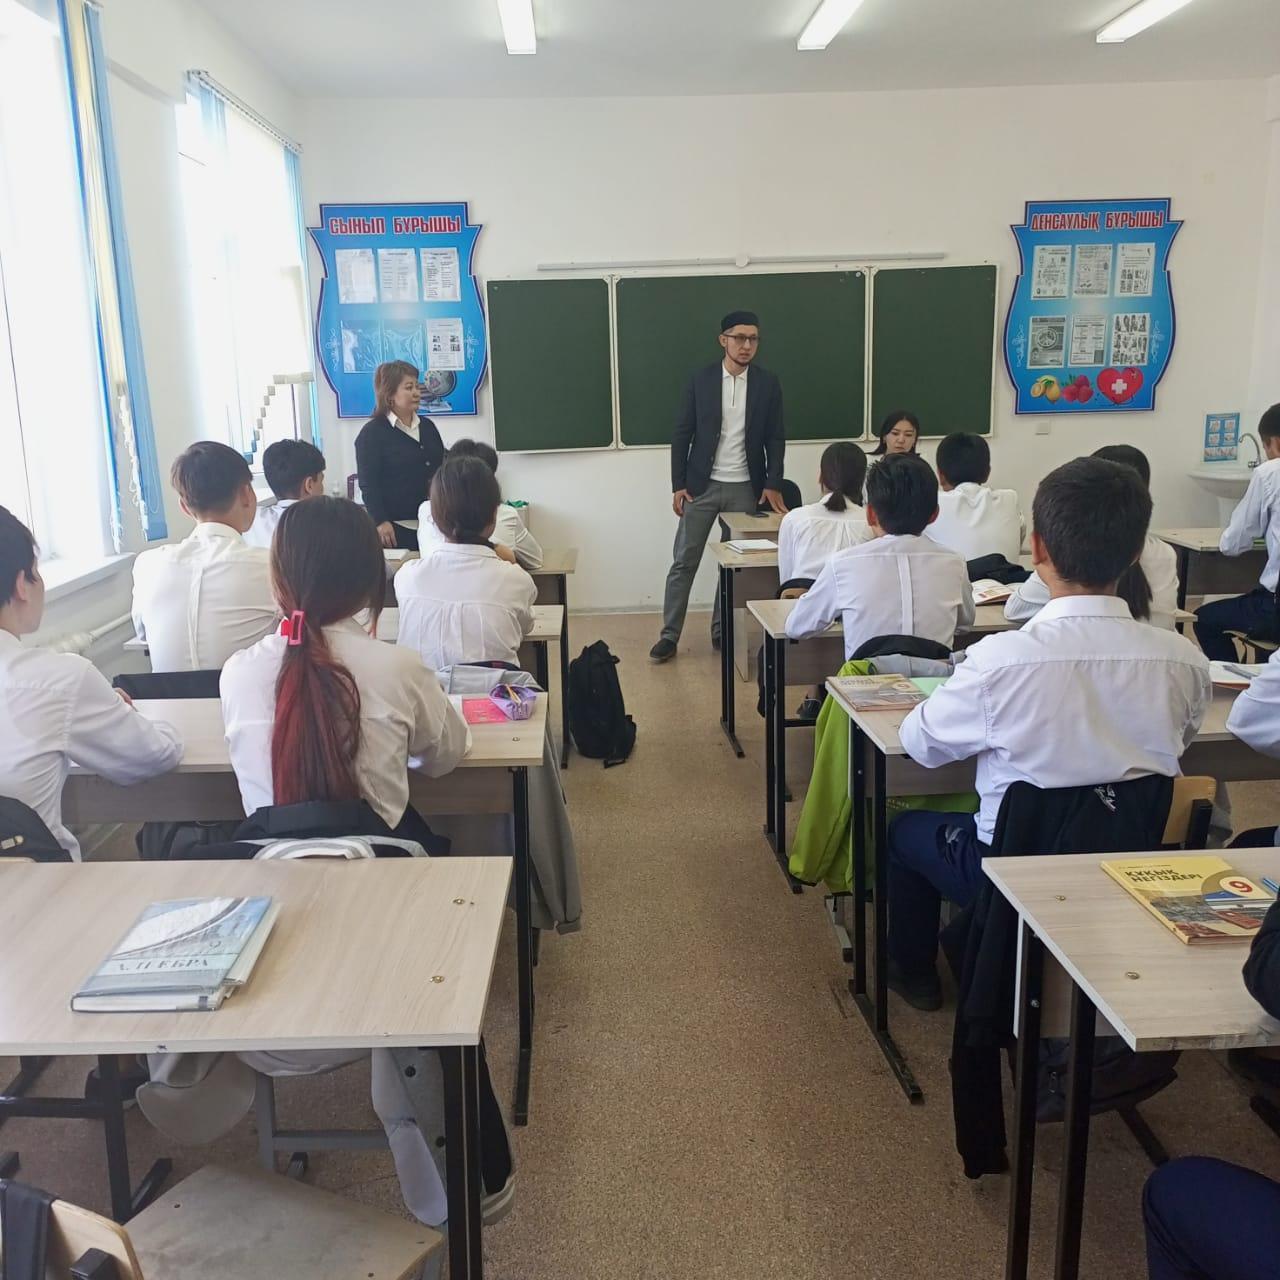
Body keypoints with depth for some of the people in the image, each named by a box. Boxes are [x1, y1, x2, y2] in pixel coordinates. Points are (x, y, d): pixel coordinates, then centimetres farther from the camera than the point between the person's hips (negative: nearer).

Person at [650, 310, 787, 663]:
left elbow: (775, 439, 4)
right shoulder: (700, 380, -1)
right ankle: (669, 636, 5)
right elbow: (681, 435, 0)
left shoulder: (768, 383, 1)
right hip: (701, 485, -1)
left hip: (745, 488, 1)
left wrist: (772, 485, -4)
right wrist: (678, 485, -4)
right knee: (684, 562, 0)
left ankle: (722, 630, 19)